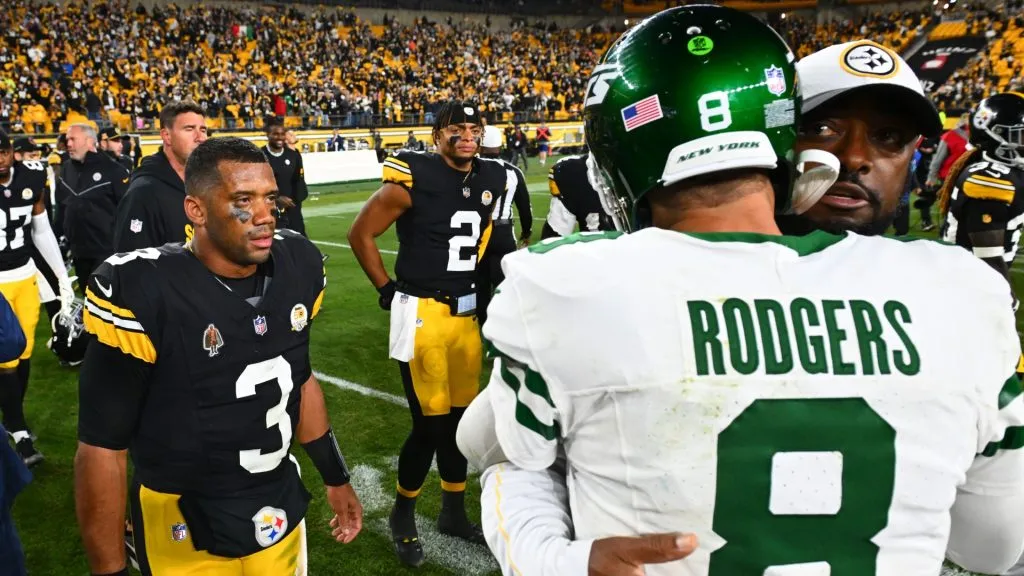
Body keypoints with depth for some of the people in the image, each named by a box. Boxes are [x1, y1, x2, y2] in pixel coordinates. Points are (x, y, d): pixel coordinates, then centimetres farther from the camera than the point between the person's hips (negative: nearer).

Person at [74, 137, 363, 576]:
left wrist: (335, 477, 15)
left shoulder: (297, 268, -6)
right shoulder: (141, 294, -23)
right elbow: (102, 446, -16)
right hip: (185, 534, -5)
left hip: (282, 510, 5)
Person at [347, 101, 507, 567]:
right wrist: (387, 290, -6)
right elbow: (361, 234, -7)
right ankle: (402, 515, 22)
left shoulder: (492, 179, 5)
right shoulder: (413, 178, -14)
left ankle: (453, 511, 34)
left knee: (460, 415, 15)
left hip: (467, 313, 6)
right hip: (423, 314, -6)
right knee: (430, 422, -3)